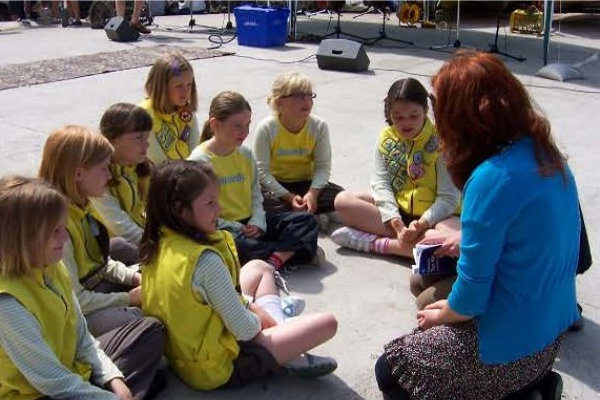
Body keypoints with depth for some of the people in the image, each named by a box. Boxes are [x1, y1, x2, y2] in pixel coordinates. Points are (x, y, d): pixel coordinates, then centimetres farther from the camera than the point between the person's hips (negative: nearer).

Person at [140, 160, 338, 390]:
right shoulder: (205, 259, -32)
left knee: (258, 267, 25)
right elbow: (244, 329, -23)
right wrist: (258, 320, -1)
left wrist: (249, 305, 4)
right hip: (219, 368, -9)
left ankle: (278, 329, 13)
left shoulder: (158, 244, -5)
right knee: (327, 323, -7)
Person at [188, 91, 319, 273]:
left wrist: (257, 222, -6)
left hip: (249, 223, 7)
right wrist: (238, 229, -20)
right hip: (222, 228, -7)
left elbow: (255, 194, 14)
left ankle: (276, 258, -30)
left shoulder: (245, 154, 11)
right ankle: (289, 251, -26)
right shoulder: (199, 160, -10)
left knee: (306, 220, -4)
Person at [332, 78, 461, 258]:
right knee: (343, 200, -14)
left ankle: (376, 242, -26)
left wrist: (421, 224, -28)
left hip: (432, 214, -4)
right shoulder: (386, 138, 0)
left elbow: (449, 198, -14)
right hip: (395, 210, 4)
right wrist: (396, 223, -22)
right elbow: (381, 183, -7)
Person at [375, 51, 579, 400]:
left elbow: (471, 295, -20)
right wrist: (465, 240, 13)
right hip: (552, 330, 8)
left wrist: (442, 316, -1)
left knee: (390, 371, 13)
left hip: (510, 347, -8)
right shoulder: (548, 156, -2)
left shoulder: (492, 178, -27)